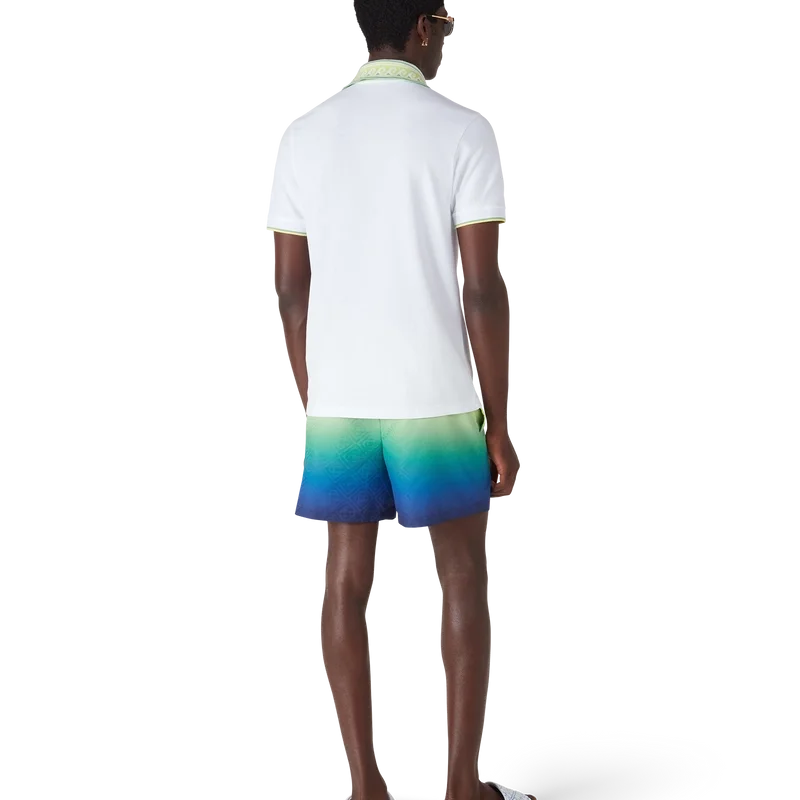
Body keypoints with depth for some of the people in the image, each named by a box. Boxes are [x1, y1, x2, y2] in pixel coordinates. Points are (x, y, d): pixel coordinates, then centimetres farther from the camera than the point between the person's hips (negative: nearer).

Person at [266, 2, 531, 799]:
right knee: (462, 577, 10)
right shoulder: (463, 131, -9)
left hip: (337, 400, 3)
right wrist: (499, 422, -4)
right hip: (436, 402, -3)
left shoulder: (303, 135, 4)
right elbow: (483, 290, -11)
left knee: (347, 581, 9)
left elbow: (291, 290, 4)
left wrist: (312, 405, 14)